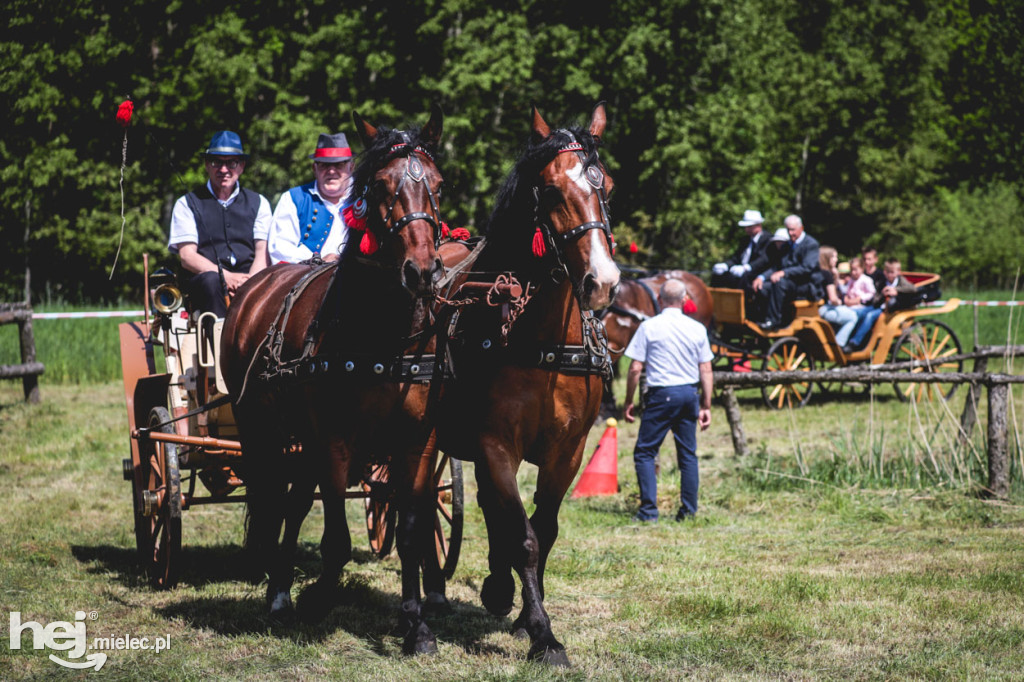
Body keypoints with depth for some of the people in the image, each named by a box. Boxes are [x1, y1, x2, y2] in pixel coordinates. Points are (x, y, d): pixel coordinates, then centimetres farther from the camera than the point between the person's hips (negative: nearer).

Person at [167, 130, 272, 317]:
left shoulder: (258, 203, 20)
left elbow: (263, 253, 7)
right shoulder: (187, 205, 14)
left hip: (249, 276, 1)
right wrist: (226, 277, -16)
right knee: (212, 281, -37)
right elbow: (187, 256, 1)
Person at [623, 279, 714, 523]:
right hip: (689, 393, 4)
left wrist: (629, 402, 4)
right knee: (688, 454, 11)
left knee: (645, 452, 1)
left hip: (661, 394, -4)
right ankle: (689, 510, 12)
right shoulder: (697, 328, 5)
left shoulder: (649, 327, -4)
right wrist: (706, 406, 13)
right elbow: (706, 370, 7)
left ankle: (649, 510, -6)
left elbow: (635, 369, -6)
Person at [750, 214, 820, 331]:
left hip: (807, 285, -7)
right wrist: (762, 277, -5)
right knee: (762, 287, -16)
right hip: (790, 283, 7)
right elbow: (777, 267, 15)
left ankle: (773, 320, -32)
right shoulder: (787, 246, 19)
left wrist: (784, 273, -29)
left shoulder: (811, 244, -4)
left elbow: (807, 268, -19)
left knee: (779, 282, -34)